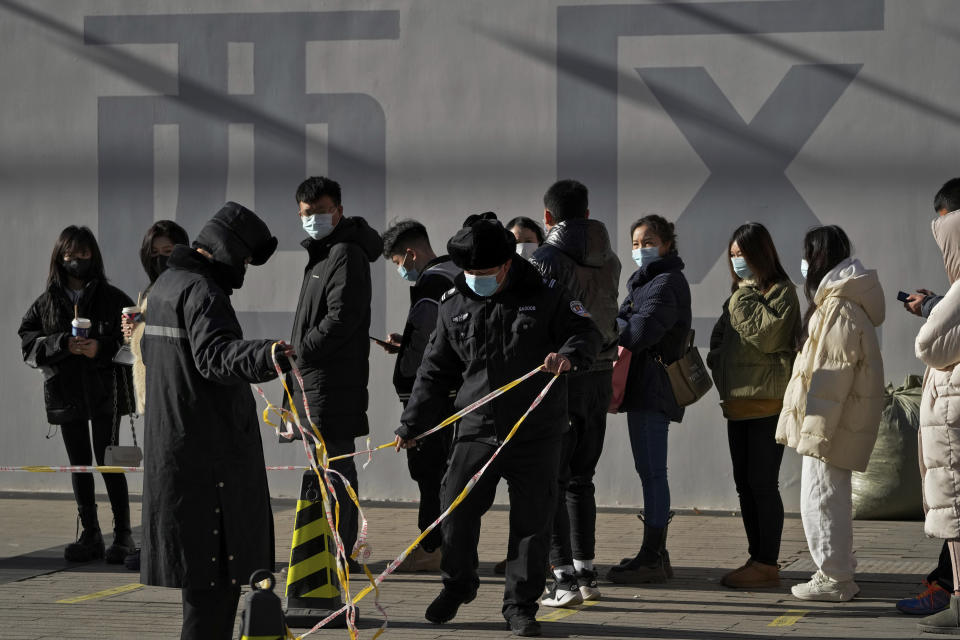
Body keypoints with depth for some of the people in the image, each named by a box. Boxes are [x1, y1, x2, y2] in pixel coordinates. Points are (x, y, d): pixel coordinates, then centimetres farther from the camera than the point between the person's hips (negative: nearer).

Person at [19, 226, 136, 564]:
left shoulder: (113, 299, 2)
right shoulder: (46, 303, 9)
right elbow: (28, 342, 2)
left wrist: (102, 348, -17)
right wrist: (61, 345, -14)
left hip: (105, 390, -3)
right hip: (65, 392, 3)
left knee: (107, 460, -6)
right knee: (79, 463, 7)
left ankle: (123, 534, 2)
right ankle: (90, 535, 14)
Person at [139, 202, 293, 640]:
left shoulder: (165, 285, 17)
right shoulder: (202, 292, -16)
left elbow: (150, 352, 31)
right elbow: (216, 356, -33)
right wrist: (267, 356, -50)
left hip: (172, 442, 10)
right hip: (209, 445, -10)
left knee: (200, 553, 16)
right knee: (218, 554, -9)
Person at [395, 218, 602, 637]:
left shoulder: (544, 295, -3)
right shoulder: (454, 305, 6)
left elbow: (586, 332, -2)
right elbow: (436, 370, 13)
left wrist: (569, 354, -26)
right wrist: (412, 424, 14)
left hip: (535, 434, -2)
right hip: (476, 430, 2)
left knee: (531, 522, 2)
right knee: (456, 511, 1)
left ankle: (520, 606, 13)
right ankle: (458, 586, 25)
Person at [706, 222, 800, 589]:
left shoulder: (781, 291, -4)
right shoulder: (739, 293, 21)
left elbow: (768, 334, -19)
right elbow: (720, 339, 23)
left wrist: (745, 297, -11)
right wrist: (720, 373, 7)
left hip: (767, 401, -8)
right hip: (737, 401, 8)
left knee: (762, 483, -9)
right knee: (745, 483, 9)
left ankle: (767, 564, -6)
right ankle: (756, 559, 16)